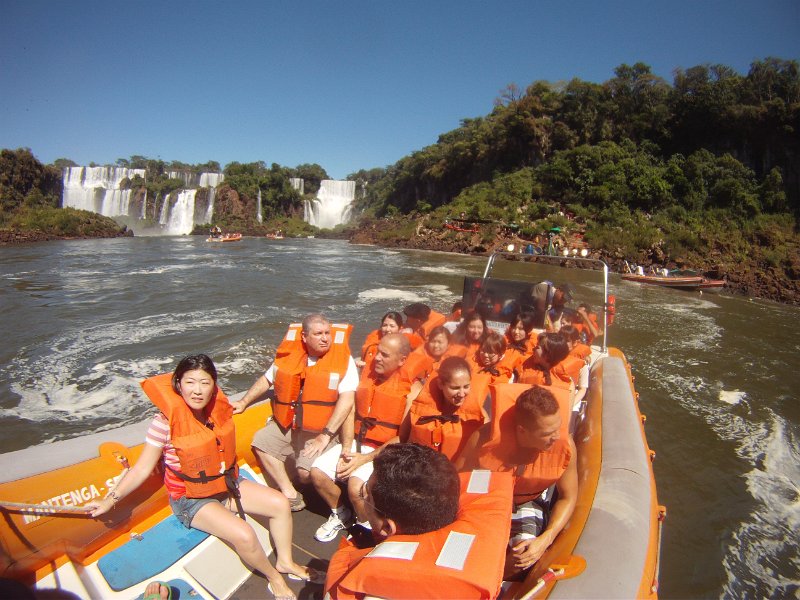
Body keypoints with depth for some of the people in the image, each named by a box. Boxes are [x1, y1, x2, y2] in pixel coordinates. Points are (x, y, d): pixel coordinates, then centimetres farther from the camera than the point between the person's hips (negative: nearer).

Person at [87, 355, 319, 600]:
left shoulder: (218, 409, -7)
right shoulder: (166, 421, -22)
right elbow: (142, 469, -15)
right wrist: (110, 500, -19)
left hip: (226, 484, 6)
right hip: (191, 500, -6)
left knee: (281, 504, -2)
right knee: (244, 535, -24)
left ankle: (285, 562, 20)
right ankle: (273, 576, 5)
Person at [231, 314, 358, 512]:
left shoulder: (343, 359, -13)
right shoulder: (288, 354, 1)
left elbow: (347, 400, -19)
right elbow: (267, 380, 17)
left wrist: (325, 435, -22)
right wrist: (244, 402, 10)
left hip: (322, 430, -5)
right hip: (287, 423, 6)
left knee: (306, 474, -21)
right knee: (260, 443, -9)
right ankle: (291, 496, -1)